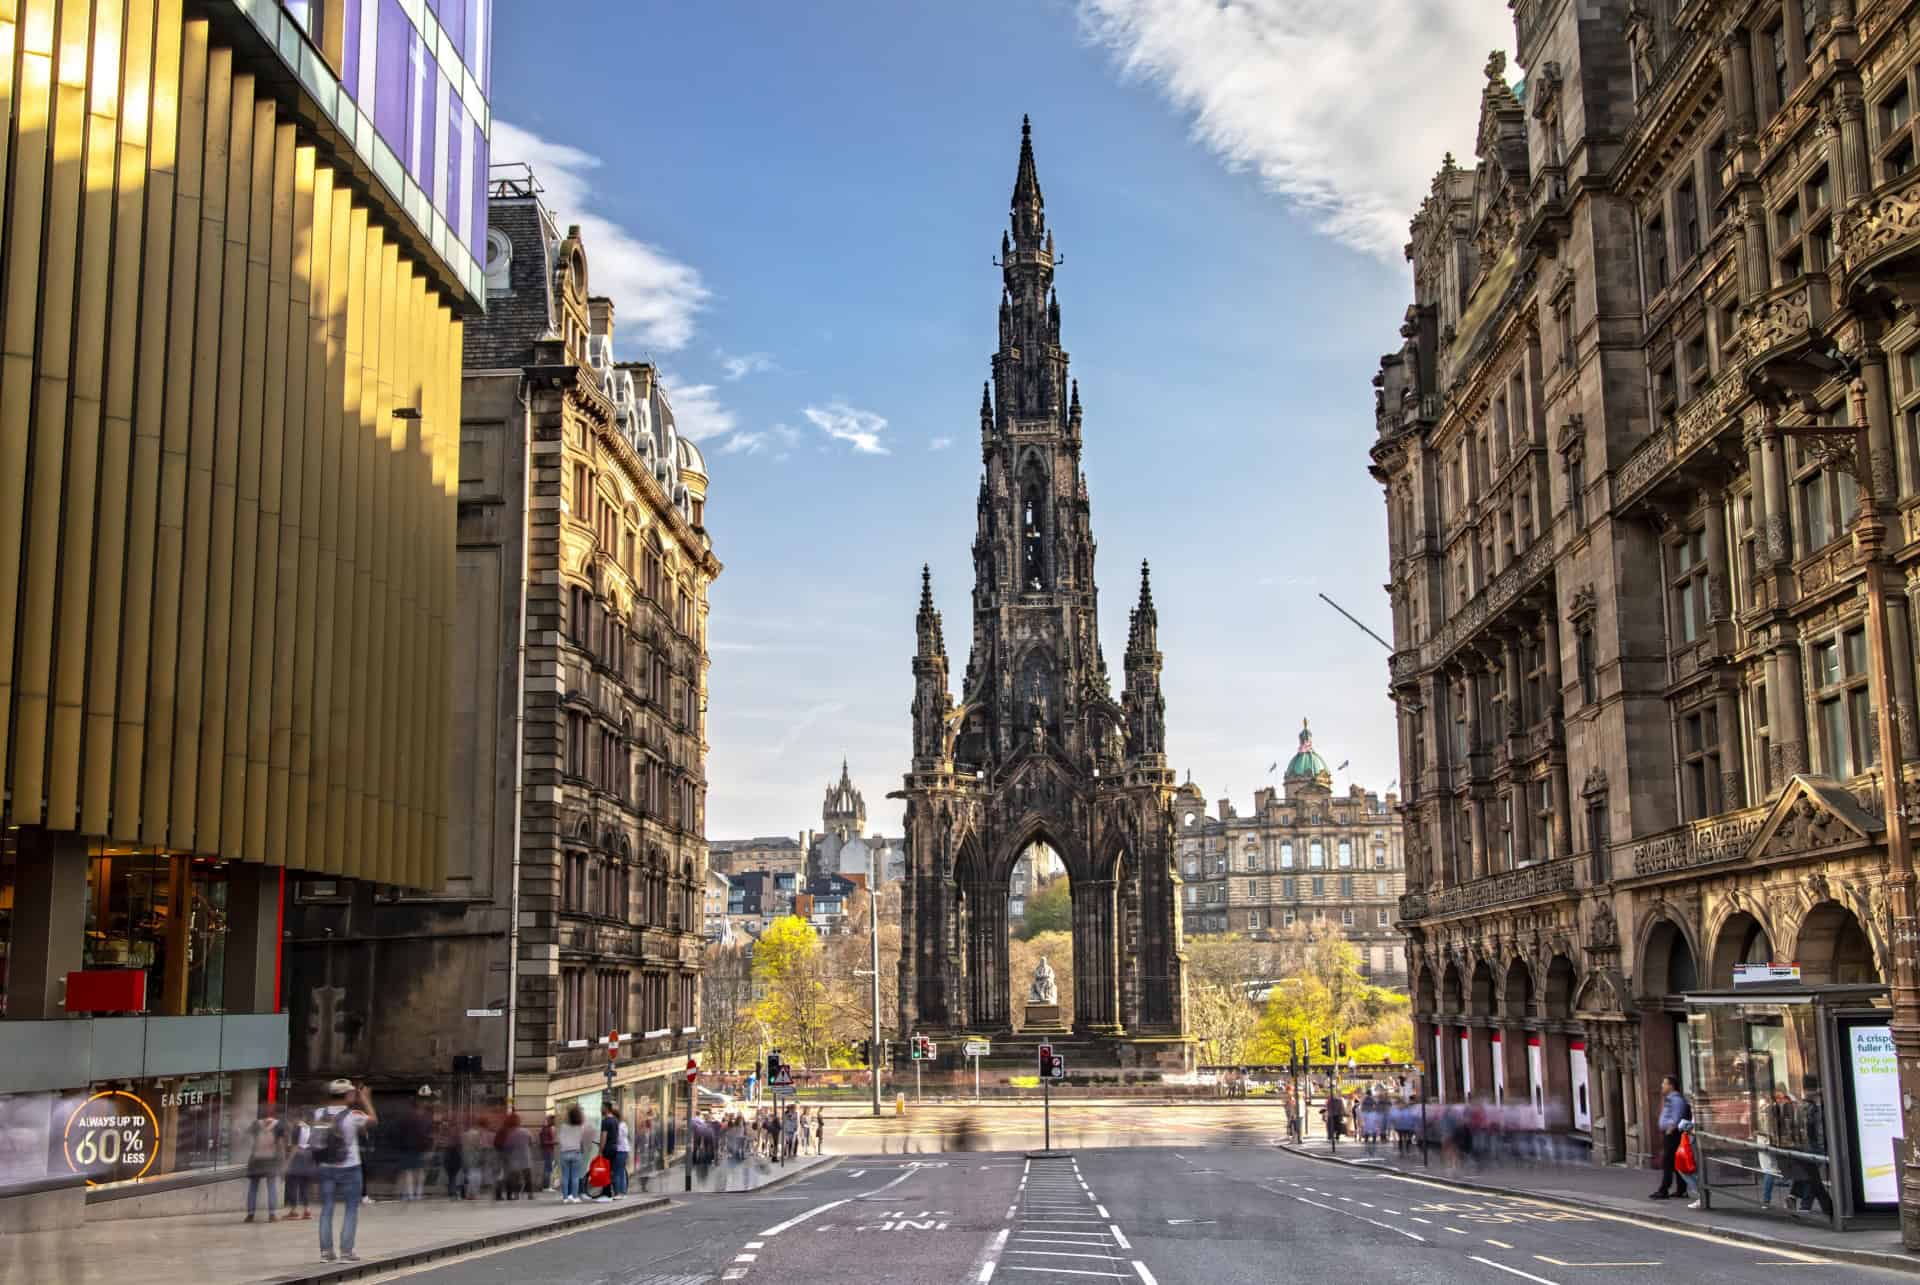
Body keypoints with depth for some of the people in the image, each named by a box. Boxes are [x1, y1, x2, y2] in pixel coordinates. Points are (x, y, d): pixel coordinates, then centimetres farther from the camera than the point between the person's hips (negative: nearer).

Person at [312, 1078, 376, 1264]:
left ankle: (325, 1251, 11)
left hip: (325, 1168, 4)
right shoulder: (353, 1115, -13)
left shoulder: (319, 1114, -3)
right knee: (351, 1209, 5)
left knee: (326, 1209, 11)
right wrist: (364, 1099, 14)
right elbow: (373, 1119, 4)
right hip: (349, 1169, -4)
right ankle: (346, 1252, 1)